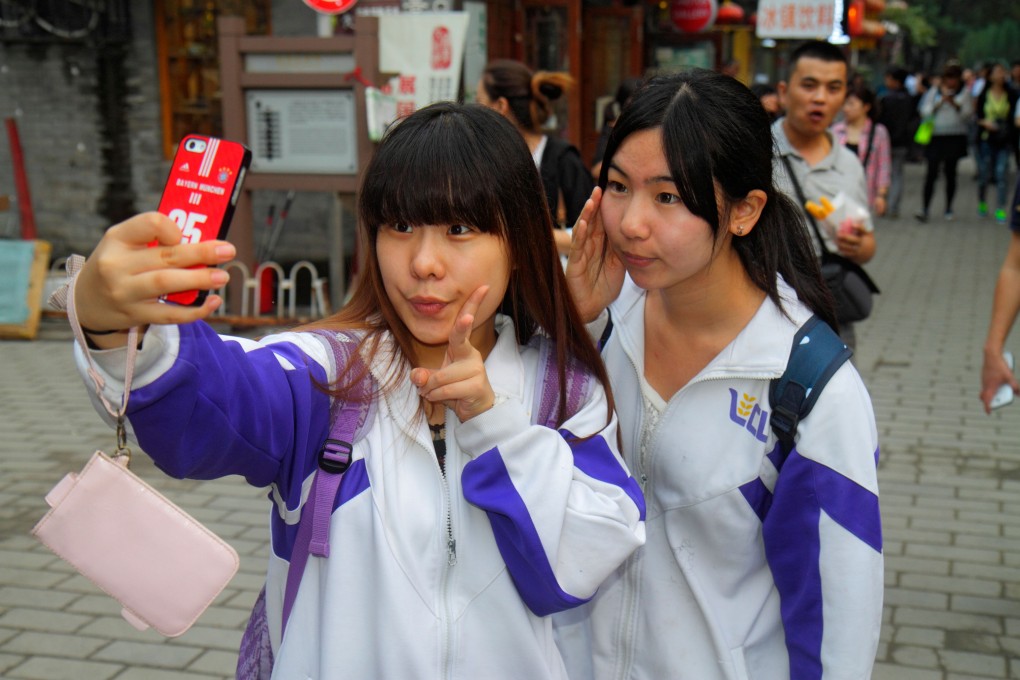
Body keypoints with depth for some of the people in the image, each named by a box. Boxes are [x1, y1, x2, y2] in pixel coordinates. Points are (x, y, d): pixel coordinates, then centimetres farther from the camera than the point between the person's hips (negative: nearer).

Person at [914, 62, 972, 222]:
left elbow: (968, 114, 2)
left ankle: (948, 209, 18)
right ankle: (924, 210, -10)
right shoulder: (934, 91, 6)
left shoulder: (964, 92, 7)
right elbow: (925, 112, 0)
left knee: (950, 173, 6)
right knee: (931, 173, -8)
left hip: (955, 137, 1)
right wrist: (941, 101, -12)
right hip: (936, 137, -1)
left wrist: (954, 103, -12)